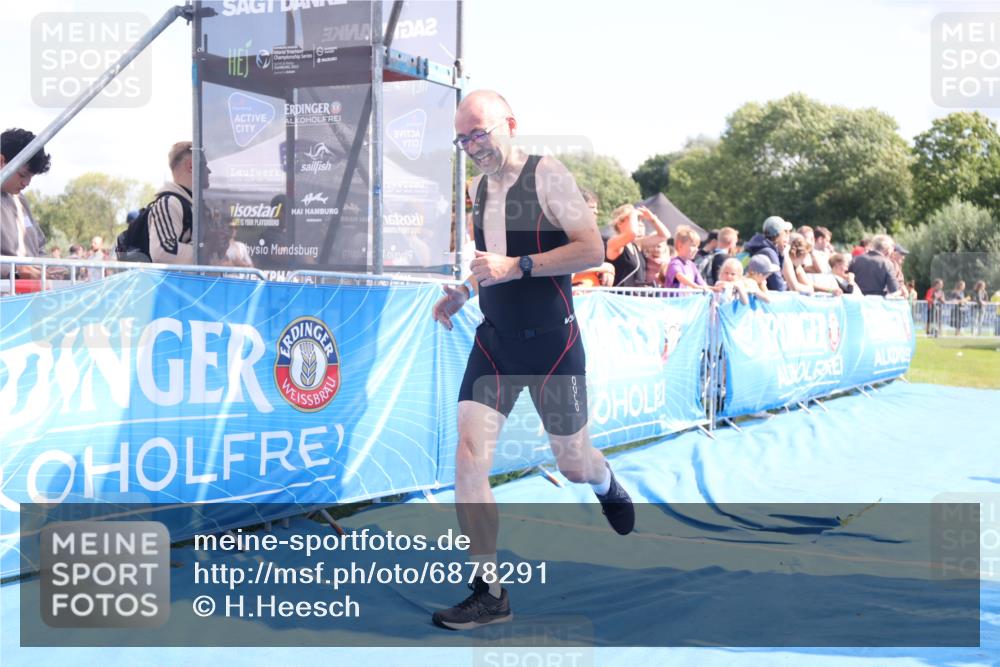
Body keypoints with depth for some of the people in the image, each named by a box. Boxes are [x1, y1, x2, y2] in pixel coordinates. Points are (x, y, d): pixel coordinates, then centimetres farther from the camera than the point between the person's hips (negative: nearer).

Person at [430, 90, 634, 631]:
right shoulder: (480, 187, 9)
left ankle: (609, 488, 49)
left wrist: (515, 266, -27)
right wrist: (459, 295, 5)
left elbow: (592, 249, -20)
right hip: (494, 342, 5)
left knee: (574, 464, 10)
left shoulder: (546, 174, -11)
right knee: (468, 460, -10)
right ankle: (488, 594, -1)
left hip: (551, 342, -5)